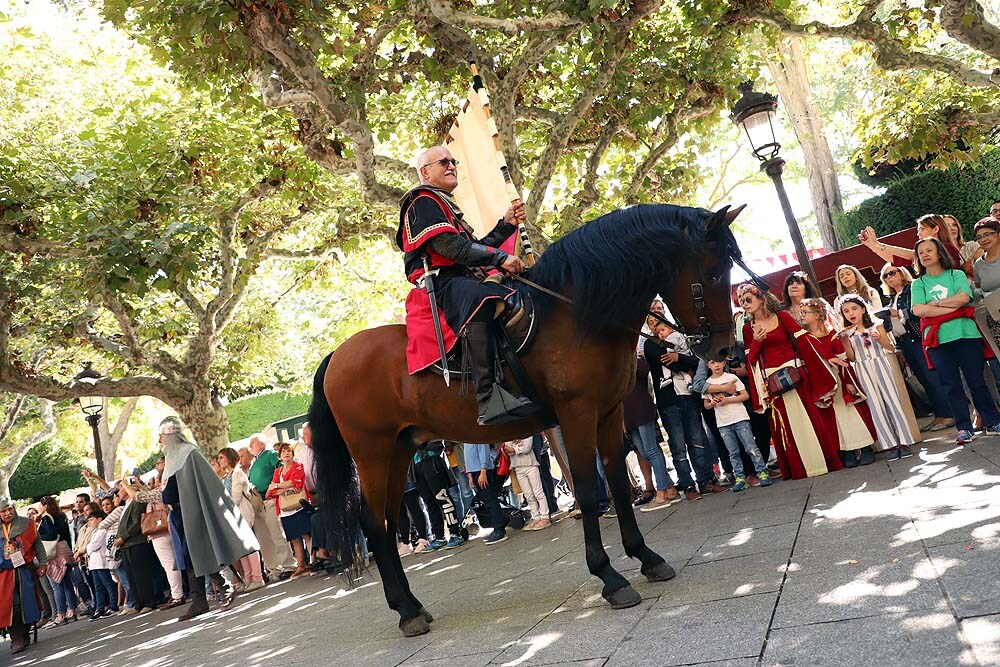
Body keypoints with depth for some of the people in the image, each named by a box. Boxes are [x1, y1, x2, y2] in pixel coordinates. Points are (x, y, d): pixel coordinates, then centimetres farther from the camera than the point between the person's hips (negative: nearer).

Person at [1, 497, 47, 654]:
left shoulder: (26, 524, 2)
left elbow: (38, 544, 7)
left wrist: (42, 563, 3)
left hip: (26, 570, 1)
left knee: (28, 602, 4)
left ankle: (24, 634, 20)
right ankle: (17, 639, -2)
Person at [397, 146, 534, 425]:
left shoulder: (445, 206, 32)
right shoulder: (423, 201, 0)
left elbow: (475, 248, 27)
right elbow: (451, 246, -16)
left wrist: (506, 224, 19)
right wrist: (499, 258, -20)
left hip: (464, 281, 11)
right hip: (440, 284, -11)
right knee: (477, 299, -41)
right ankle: (489, 398, -51)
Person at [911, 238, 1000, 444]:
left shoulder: (956, 275, 7)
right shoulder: (918, 284, 9)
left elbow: (964, 297, -12)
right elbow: (918, 310, -7)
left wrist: (934, 303, -7)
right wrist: (953, 308, -10)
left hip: (965, 334, -1)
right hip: (938, 340, 1)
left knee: (976, 381, 2)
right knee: (951, 386, 4)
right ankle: (964, 429, 11)